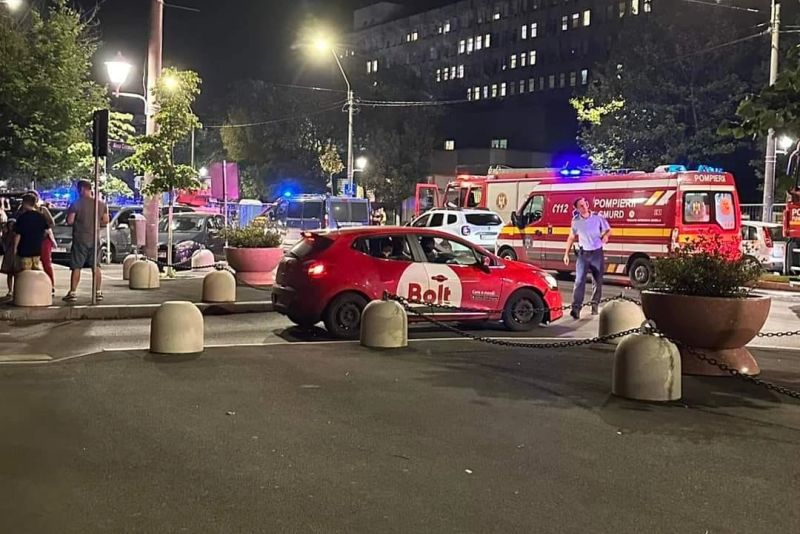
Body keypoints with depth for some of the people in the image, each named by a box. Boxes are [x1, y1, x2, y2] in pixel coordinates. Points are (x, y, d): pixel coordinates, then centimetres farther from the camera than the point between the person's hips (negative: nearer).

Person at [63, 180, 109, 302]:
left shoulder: (76, 204, -11)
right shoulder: (101, 204, 3)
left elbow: (69, 221, -11)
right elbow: (105, 221, 7)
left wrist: (77, 221, 9)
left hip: (80, 239, -4)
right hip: (94, 239, 4)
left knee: (76, 267, 1)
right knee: (96, 267, 10)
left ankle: (72, 293, 1)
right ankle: (99, 292, 11)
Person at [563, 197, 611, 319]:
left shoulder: (598, 218, -6)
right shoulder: (576, 221, -1)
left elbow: (608, 230, 7)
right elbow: (571, 238, 11)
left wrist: (605, 236, -17)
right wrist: (566, 254, 9)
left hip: (597, 253, 0)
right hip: (583, 254, 0)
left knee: (597, 282, 9)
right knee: (579, 280, -14)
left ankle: (595, 305, 27)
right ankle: (576, 308, -19)